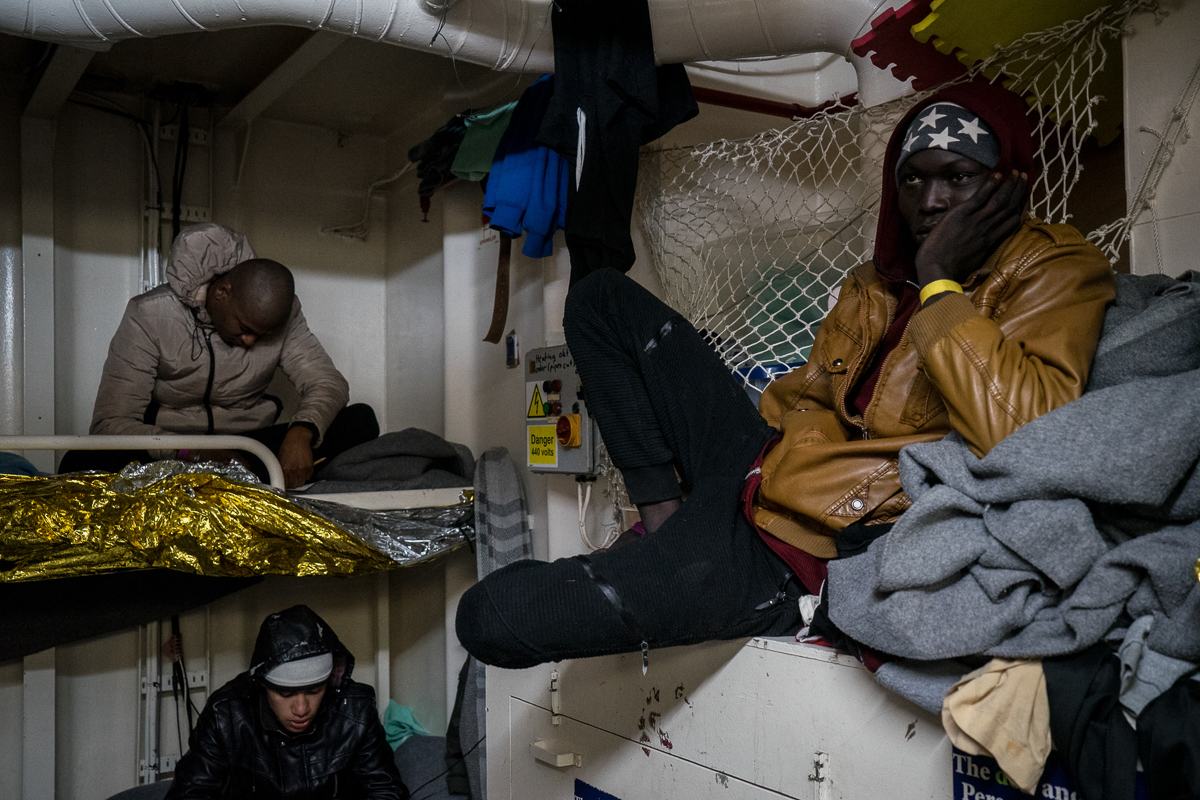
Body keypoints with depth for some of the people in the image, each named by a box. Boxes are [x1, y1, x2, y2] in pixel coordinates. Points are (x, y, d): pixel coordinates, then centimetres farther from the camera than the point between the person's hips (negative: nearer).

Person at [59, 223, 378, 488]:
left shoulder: (281, 313, -6)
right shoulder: (149, 315, -15)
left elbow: (329, 383, -8)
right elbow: (111, 422, -18)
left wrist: (301, 432, -32)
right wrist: (194, 454, -35)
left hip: (249, 444, 2)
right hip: (170, 449, -2)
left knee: (361, 420, -21)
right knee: (81, 463, -34)